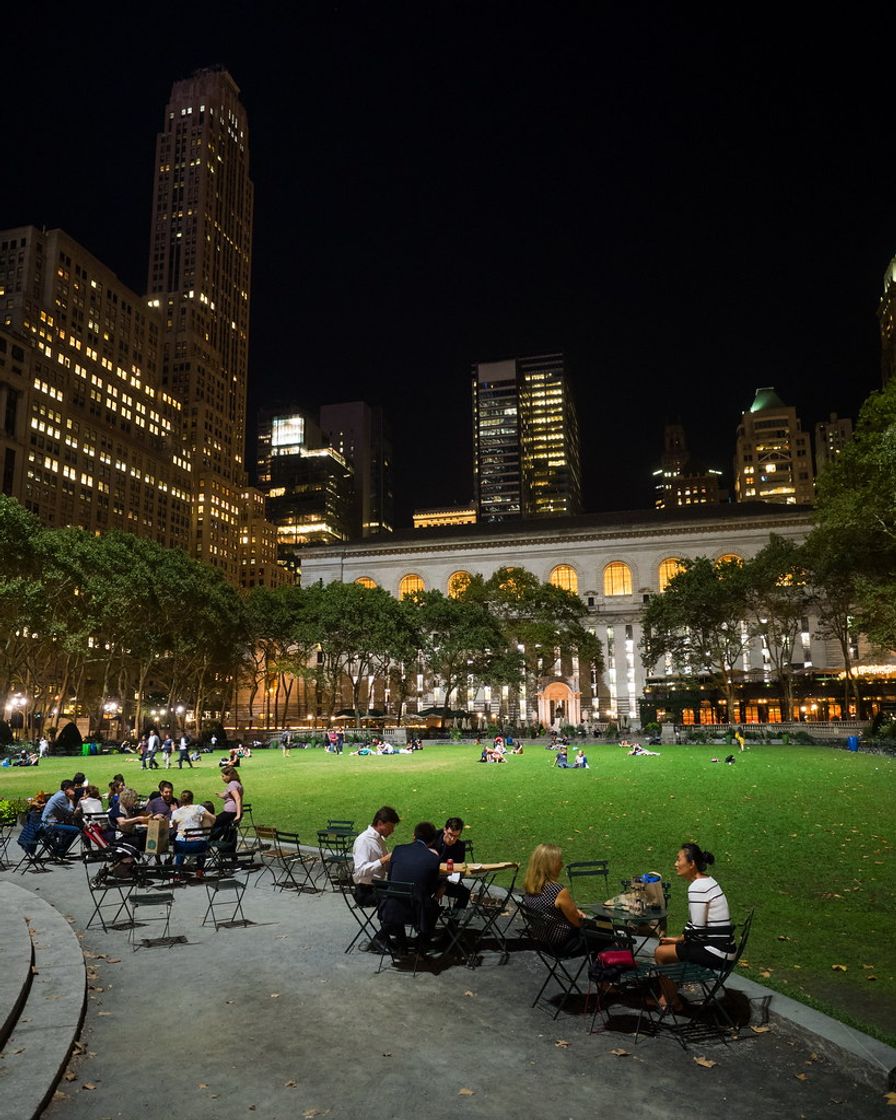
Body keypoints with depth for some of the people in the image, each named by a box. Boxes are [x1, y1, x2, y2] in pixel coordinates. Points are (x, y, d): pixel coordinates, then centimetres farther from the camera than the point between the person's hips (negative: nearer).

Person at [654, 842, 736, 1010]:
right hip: (721, 947, 10)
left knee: (661, 952, 0)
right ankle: (668, 996, 29)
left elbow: (697, 930, -21)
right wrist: (679, 938, 9)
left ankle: (673, 1003, 17)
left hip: (715, 954, -10)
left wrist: (679, 939, -3)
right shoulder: (707, 881, 9)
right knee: (666, 945, 19)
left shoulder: (697, 887, -21)